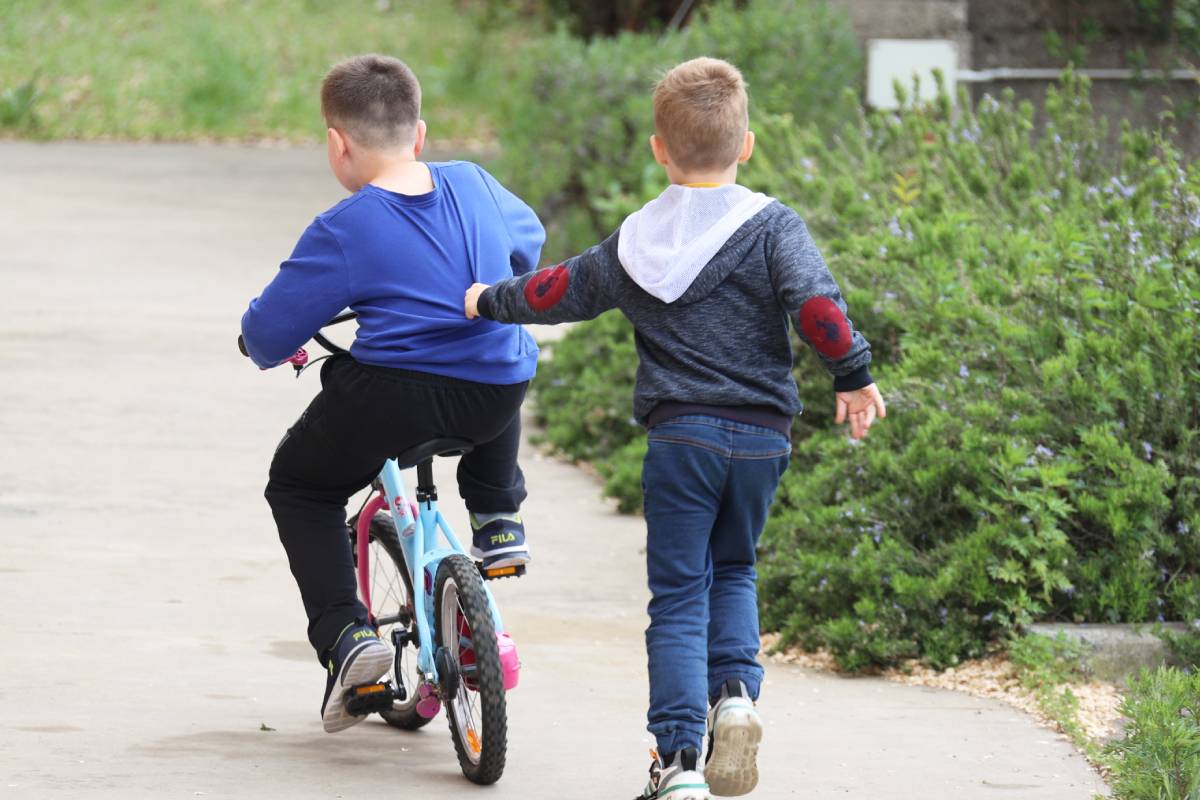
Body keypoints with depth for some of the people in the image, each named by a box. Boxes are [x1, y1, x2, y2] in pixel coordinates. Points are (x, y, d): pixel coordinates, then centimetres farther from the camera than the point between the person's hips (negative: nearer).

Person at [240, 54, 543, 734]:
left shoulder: (342, 232, -9)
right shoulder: (474, 186, 6)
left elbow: (267, 333, -4)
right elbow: (527, 240, 28)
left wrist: (269, 346, 21)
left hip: (390, 400, -5)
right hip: (499, 397, 5)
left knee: (299, 487, 21)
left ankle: (345, 634, 3)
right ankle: (499, 519, 37)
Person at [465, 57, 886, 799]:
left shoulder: (636, 242, 6)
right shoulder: (771, 226, -2)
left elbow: (562, 290, 17)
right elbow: (816, 303, -14)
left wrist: (490, 303, 34)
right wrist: (853, 377, -2)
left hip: (680, 434, 0)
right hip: (762, 437, 0)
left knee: (678, 595, 2)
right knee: (733, 570, 21)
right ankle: (736, 690, -4)